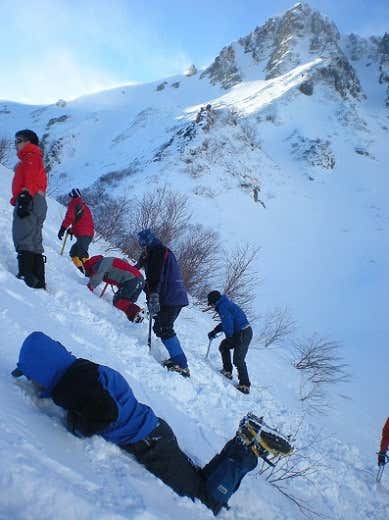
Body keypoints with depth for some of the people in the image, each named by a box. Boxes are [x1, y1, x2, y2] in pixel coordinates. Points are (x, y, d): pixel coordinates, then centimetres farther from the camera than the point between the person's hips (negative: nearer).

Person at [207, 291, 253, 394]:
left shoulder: (222, 306, -13)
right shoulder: (226, 304, 18)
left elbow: (228, 323, -20)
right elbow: (225, 323, 28)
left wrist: (229, 337, -6)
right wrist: (214, 331, 26)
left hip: (242, 334, -10)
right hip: (246, 331, 10)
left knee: (238, 360, -7)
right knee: (223, 346, 22)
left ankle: (245, 385, -2)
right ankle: (227, 370, 24)